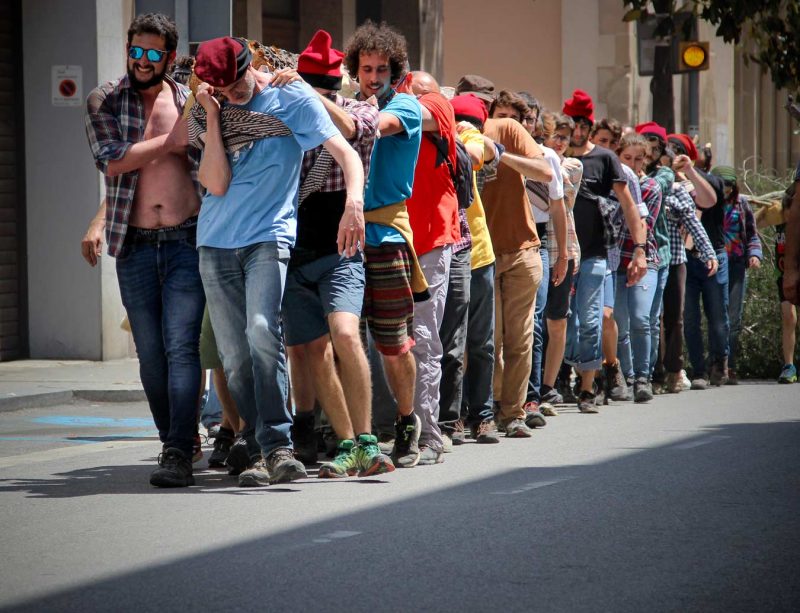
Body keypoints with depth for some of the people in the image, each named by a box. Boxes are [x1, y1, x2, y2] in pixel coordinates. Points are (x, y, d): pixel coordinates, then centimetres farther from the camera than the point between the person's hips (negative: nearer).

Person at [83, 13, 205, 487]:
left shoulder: (191, 102, 7)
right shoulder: (106, 101, 5)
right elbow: (113, 162, -10)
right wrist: (170, 142, -9)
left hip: (187, 241, -1)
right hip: (134, 247, 1)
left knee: (181, 347, -12)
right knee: (151, 354, 5)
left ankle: (179, 456, -18)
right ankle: (174, 441, 18)